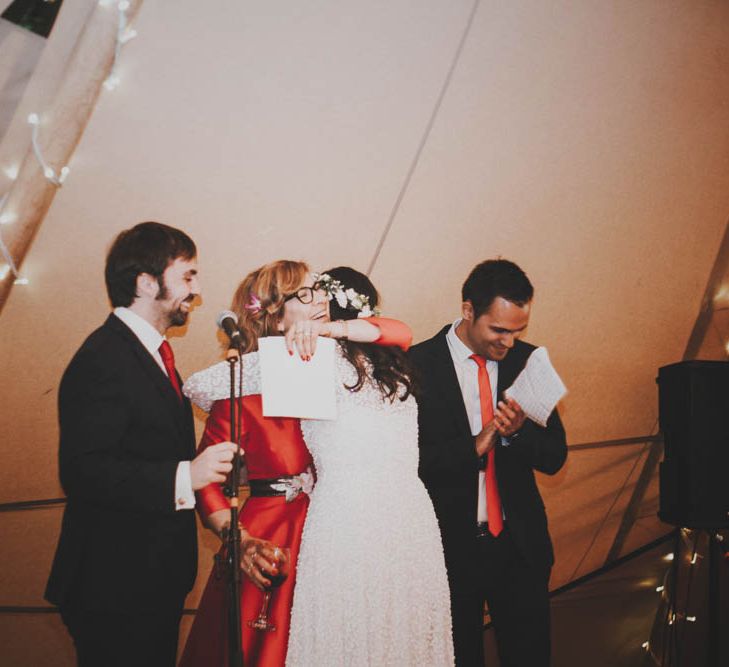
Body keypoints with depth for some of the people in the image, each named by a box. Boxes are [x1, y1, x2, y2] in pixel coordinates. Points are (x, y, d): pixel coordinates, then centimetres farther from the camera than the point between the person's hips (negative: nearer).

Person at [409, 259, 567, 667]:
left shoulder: (526, 360, 2)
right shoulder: (418, 366, -10)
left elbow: (555, 457, 2)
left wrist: (517, 431, -18)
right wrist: (473, 446, -24)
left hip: (520, 544, 3)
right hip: (450, 546, -3)